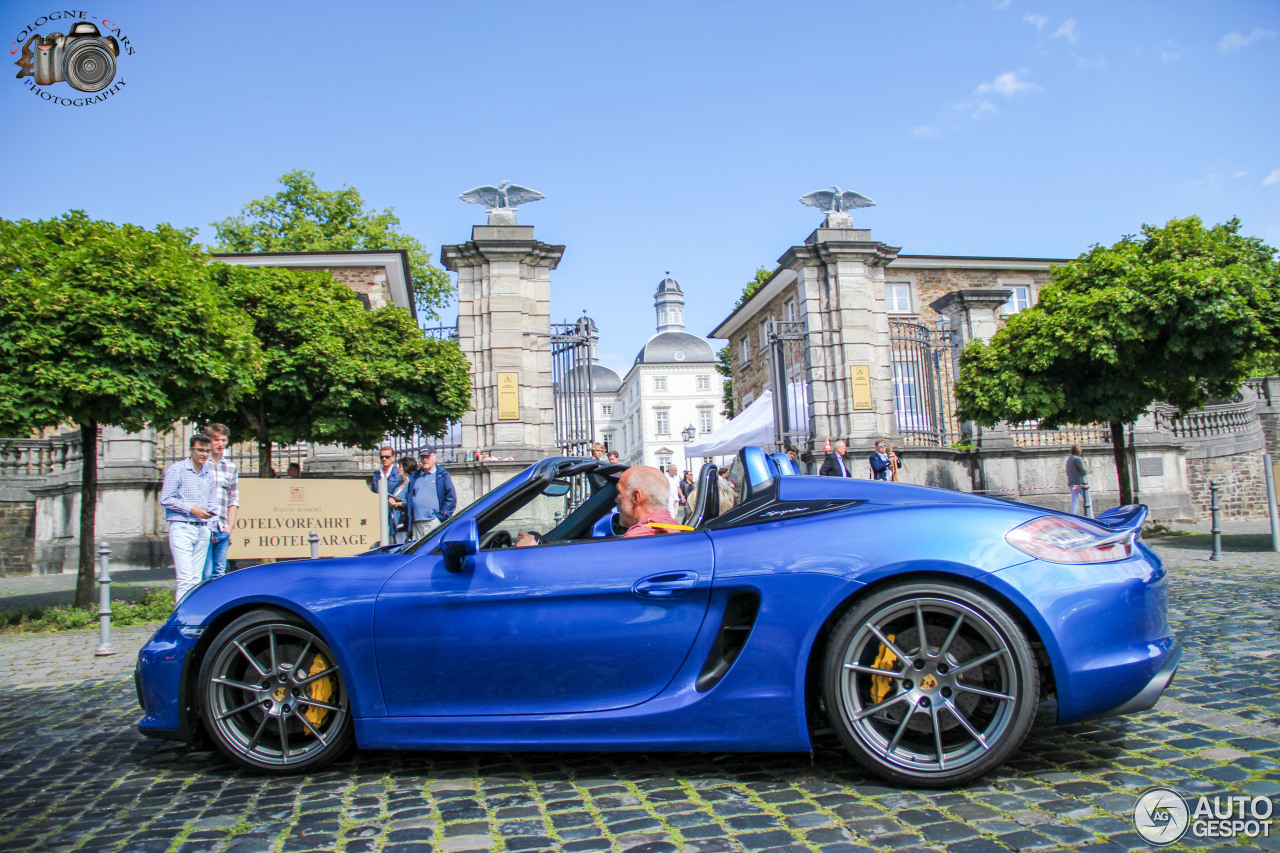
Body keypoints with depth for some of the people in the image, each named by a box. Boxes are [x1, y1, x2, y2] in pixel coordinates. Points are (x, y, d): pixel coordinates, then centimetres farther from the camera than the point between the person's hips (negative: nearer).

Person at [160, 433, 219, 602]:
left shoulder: (210, 473, 15)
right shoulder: (176, 470, -2)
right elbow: (165, 499, -6)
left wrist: (211, 513, 2)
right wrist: (191, 509, -11)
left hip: (203, 530, 5)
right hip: (182, 529, -5)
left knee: (196, 578, 6)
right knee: (185, 578, -12)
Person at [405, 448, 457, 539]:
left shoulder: (442, 475, 6)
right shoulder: (415, 477, 20)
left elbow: (451, 498, 1)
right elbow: (408, 498, 22)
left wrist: (442, 516, -8)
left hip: (435, 522, -4)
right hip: (416, 524, 4)